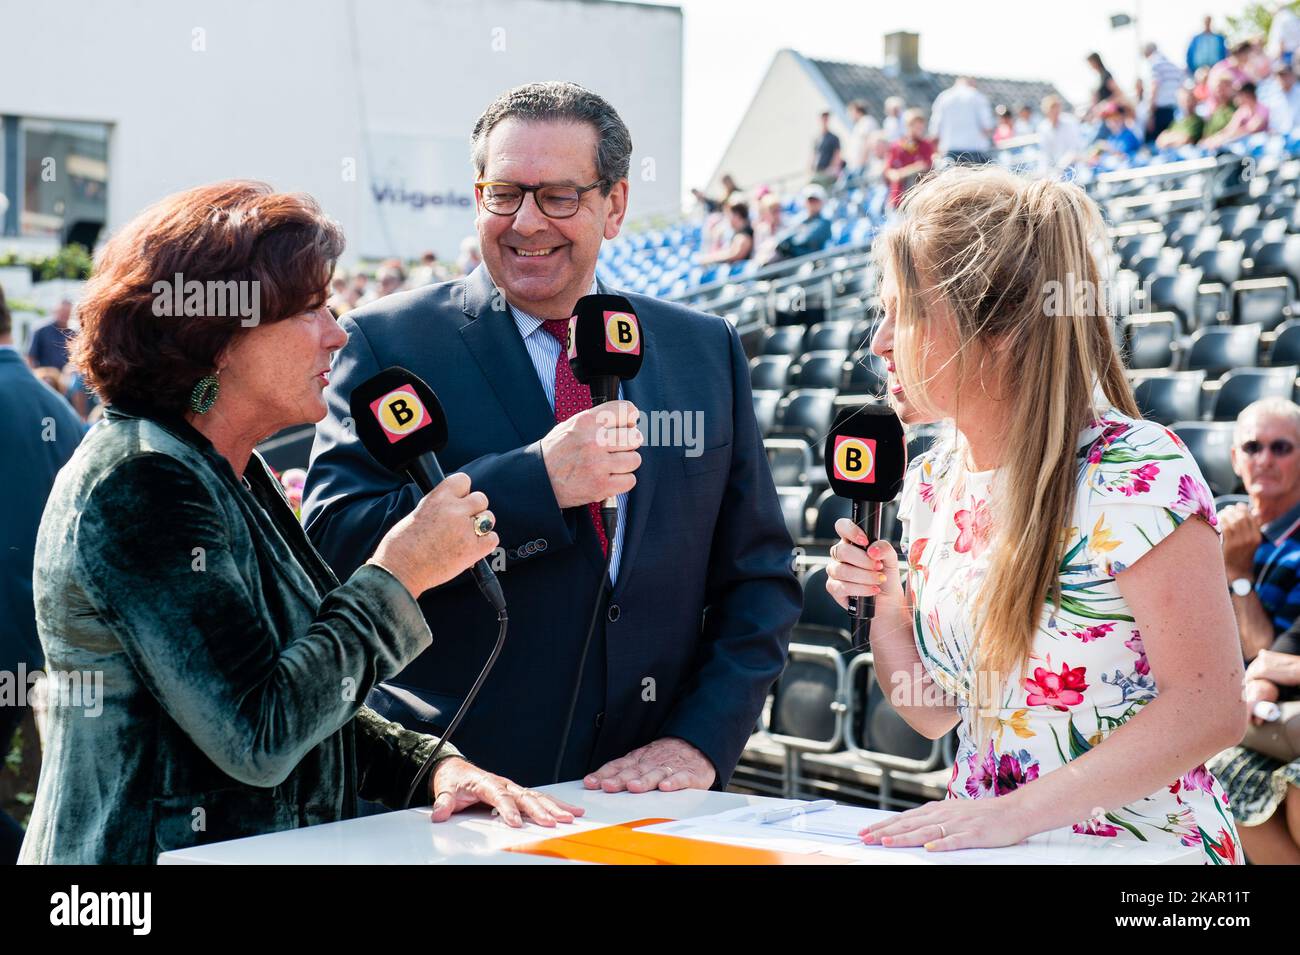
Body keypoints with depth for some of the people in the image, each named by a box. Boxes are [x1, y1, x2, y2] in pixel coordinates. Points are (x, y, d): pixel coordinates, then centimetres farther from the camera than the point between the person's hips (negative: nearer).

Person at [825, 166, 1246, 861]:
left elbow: (1210, 707, -17)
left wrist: (1018, 810, -22)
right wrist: (884, 602, -6)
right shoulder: (930, 484, 6)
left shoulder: (1134, 476, -14)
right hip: (988, 852, 5)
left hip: (1137, 849, -5)